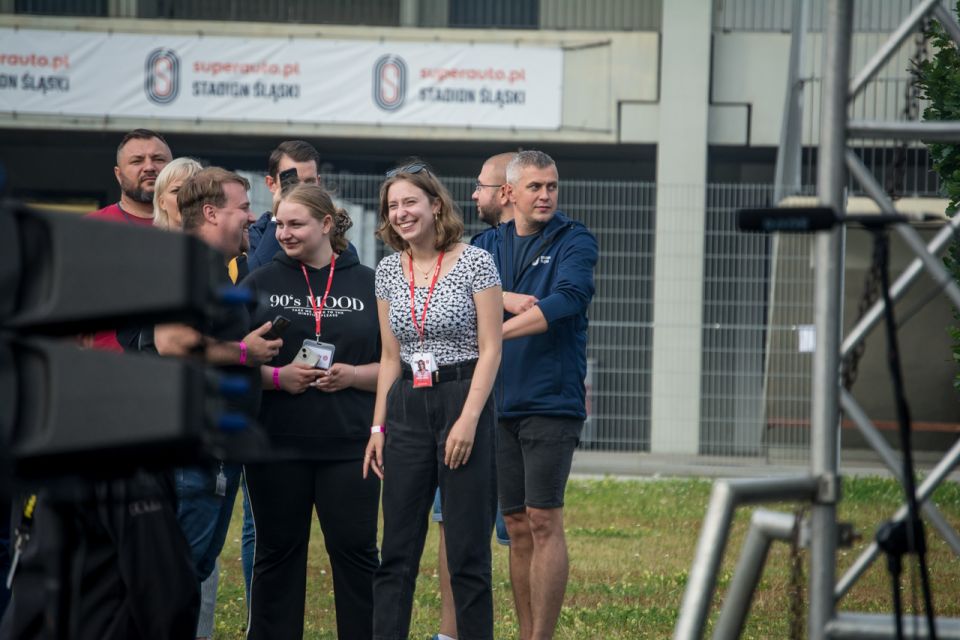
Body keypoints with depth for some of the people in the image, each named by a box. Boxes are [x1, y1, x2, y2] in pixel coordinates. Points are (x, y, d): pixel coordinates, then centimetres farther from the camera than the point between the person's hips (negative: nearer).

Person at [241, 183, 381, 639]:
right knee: (277, 552, 6)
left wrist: (352, 375, -11)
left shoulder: (369, 285, 7)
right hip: (277, 444, 1)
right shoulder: (261, 284, 8)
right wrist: (276, 376, -11)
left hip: (349, 445, -1)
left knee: (355, 551, -1)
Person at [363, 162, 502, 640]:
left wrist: (469, 419, -15)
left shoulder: (474, 262, -5)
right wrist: (378, 426, 9)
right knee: (396, 550, 3)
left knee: (467, 548, -2)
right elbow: (390, 357, 15)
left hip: (463, 401, -5)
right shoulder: (389, 270, 10)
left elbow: (490, 349, -7)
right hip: (406, 406, 5)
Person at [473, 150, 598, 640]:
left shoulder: (574, 242, -1)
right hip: (499, 403, 5)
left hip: (551, 401, -5)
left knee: (543, 521, -8)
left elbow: (569, 299, -18)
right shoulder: (487, 245, 14)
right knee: (517, 527, 7)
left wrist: (495, 332, -25)